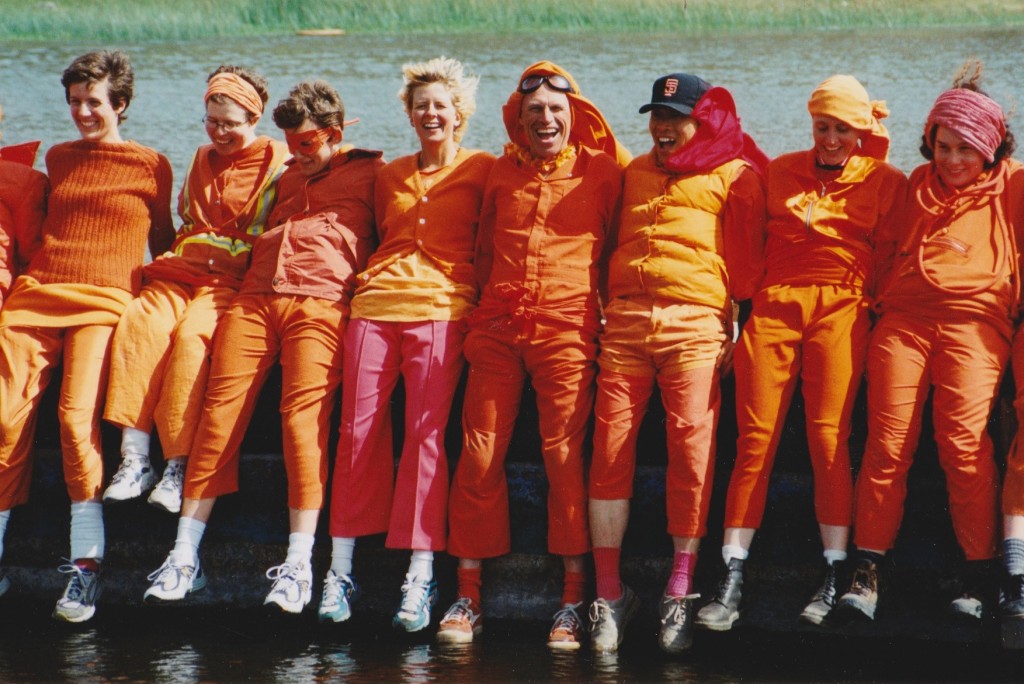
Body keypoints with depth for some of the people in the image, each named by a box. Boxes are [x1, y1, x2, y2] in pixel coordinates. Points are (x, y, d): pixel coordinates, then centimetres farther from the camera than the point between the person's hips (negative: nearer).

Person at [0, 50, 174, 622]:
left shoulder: (151, 166, 10)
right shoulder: (59, 158, 22)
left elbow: (162, 242, 18)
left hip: (105, 301, -4)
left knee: (77, 413, -26)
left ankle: (86, 564, -23)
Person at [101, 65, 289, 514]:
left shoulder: (278, 163, 5)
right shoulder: (202, 160, 26)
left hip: (234, 279, -5)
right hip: (181, 271, 5)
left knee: (193, 333, -35)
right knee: (141, 321, -28)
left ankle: (178, 466, -35)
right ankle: (134, 459, -33)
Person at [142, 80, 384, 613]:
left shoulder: (369, 172, 14)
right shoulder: (286, 176, 31)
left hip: (321, 304, -5)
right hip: (254, 299, 5)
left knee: (303, 415, -21)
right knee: (221, 409, -10)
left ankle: (298, 565, -24)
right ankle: (184, 557, -12)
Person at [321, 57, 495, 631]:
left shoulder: (481, 169, 9)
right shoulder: (389, 176, 23)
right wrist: (371, 278, 15)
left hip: (441, 308, -4)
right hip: (376, 303, 4)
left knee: (426, 433, -13)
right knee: (359, 428, -5)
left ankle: (421, 578, -12)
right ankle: (341, 569, -1)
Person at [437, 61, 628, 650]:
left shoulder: (603, 171, 3)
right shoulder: (502, 172, 14)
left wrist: (606, 307, 1)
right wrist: (495, 297, 15)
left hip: (567, 330, -4)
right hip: (497, 329, 4)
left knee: (564, 457, -6)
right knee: (480, 455, 0)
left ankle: (574, 600, 0)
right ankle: (469, 595, 7)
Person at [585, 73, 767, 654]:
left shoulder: (734, 176, 9)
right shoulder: (636, 173, 25)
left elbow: (744, 259, 4)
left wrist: (737, 324, -5)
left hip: (695, 323, -4)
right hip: (626, 320, 4)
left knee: (692, 446, -13)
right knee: (610, 446, -5)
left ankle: (680, 592, -6)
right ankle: (610, 592, 1)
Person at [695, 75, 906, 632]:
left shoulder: (884, 181, 10)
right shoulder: (781, 172, 18)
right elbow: (752, 244, 21)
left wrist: (875, 314, -3)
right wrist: (748, 302, 11)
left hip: (841, 310, -2)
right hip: (774, 307, 2)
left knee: (828, 439, -9)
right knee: (755, 439, -5)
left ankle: (834, 578, -3)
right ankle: (732, 581, -6)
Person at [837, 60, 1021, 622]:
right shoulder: (917, 185, 24)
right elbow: (885, 244, 25)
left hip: (973, 319, -3)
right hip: (903, 317, 3)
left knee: (964, 444, -15)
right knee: (887, 442, -8)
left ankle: (978, 576, -8)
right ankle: (867, 571, -6)